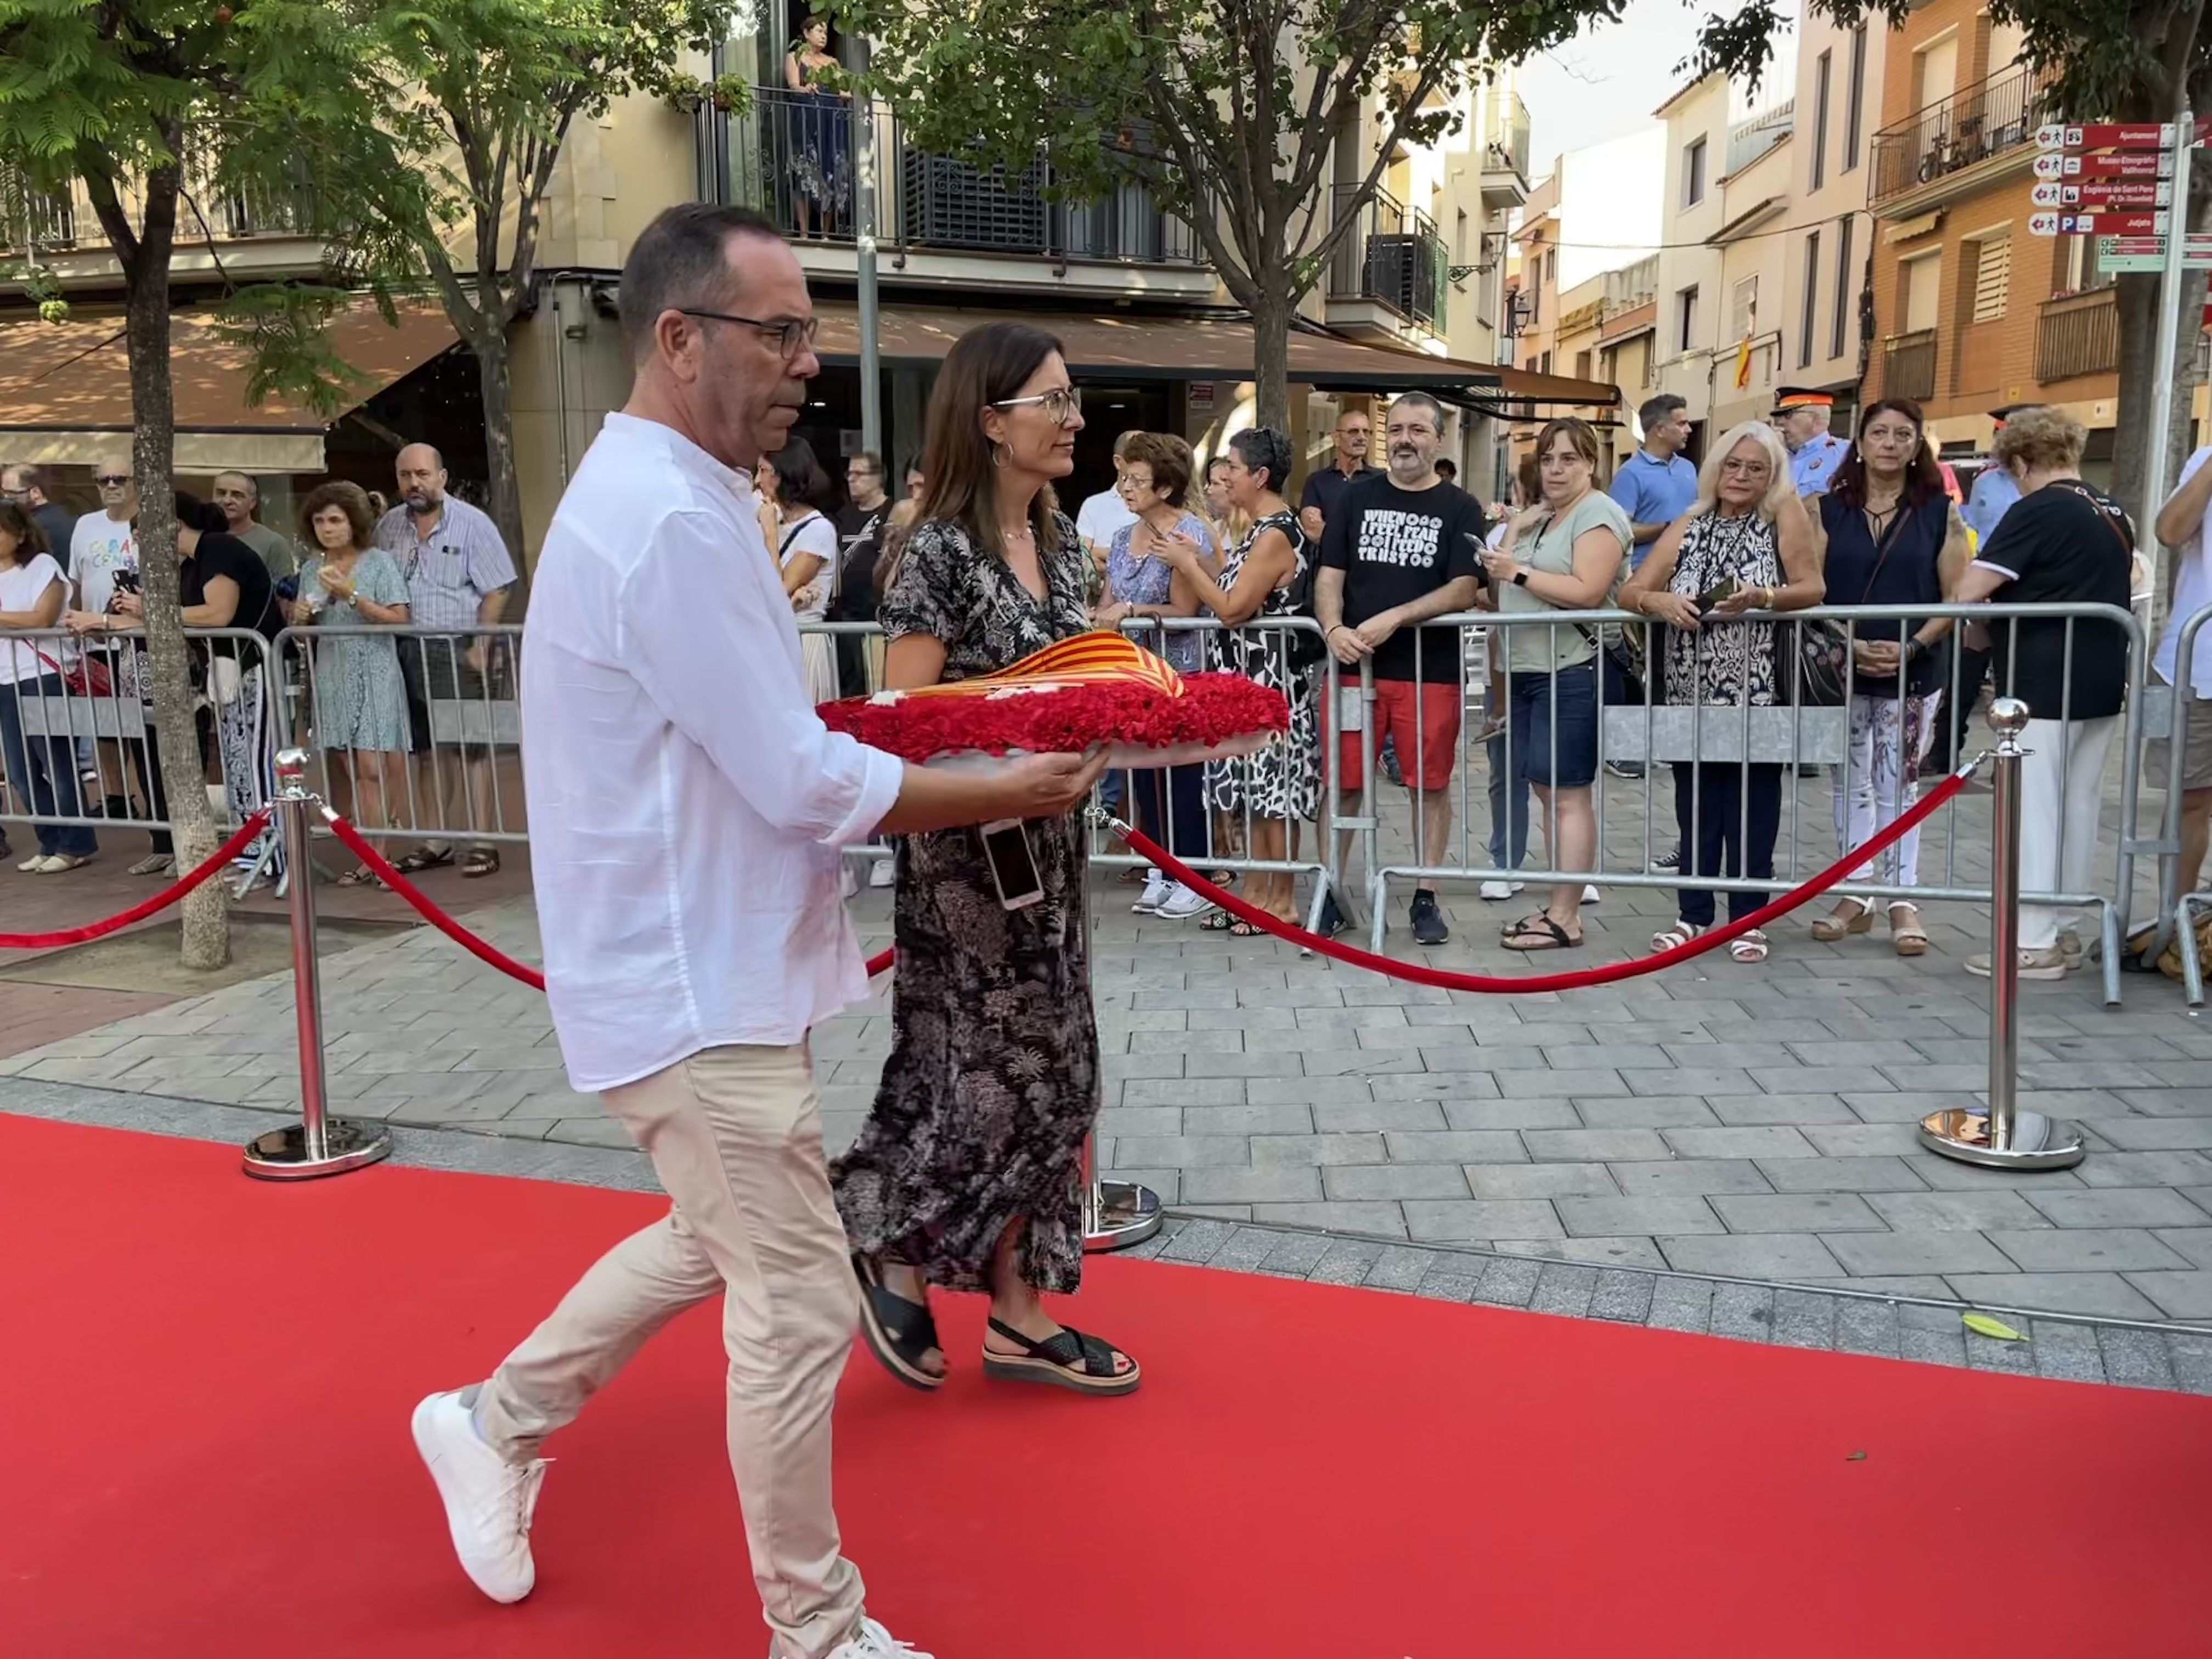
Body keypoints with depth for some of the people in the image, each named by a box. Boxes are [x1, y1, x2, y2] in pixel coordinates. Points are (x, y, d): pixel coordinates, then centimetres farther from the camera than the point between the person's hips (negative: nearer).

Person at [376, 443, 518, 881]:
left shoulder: (471, 523, -5)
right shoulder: (388, 526, 10)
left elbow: (497, 590, -8)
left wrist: (480, 647, -14)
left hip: (460, 652, -5)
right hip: (409, 654, 5)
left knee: (471, 749, -4)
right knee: (426, 750, 11)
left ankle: (483, 844, 1)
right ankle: (436, 843, 19)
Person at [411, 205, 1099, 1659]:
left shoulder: (657, 493, 10)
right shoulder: (675, 522, -23)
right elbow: (805, 786, -22)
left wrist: (884, 737, 6)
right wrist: (1009, 792, -11)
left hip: (699, 964, 10)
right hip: (700, 989, -10)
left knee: (716, 1238, 25)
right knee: (800, 1311, 2)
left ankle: (497, 1423, 41)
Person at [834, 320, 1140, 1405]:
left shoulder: (1060, 545, 9)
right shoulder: (941, 554, -14)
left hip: (1049, 845, 8)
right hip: (967, 853, -8)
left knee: (1051, 1078, 10)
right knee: (1001, 1081, -1)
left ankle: (1018, 1314, 23)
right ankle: (892, 1262, 24)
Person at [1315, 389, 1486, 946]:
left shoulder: (1460, 509, 3)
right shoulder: (1355, 498, 10)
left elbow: (1463, 590, -7)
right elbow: (1329, 575, 5)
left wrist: (1394, 618, -17)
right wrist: (1334, 629, -14)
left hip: (1431, 670, -1)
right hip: (1354, 664, 1)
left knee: (1430, 785, 5)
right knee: (1341, 783, 4)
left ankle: (1426, 899, 15)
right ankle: (1330, 893, 14)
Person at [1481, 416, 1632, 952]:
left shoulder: (1598, 514, -7)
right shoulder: (1540, 516, 19)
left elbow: (1587, 592, -21)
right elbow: (1502, 582, 12)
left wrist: (1518, 572, -17)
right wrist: (1514, 530, 0)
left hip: (1570, 673, -9)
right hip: (1525, 671, 9)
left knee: (1567, 795, -6)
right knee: (1546, 792, 11)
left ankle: (1565, 918, -3)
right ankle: (1562, 905, 18)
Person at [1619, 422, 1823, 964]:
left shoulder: (1784, 515, 1)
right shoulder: (1688, 528, 9)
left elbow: (1813, 588, -9)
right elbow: (1630, 592, 3)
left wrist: (1762, 598, -27)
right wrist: (1660, 601, -18)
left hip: (1756, 692, -3)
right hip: (1693, 690, 3)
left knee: (1752, 807, 1)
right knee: (1695, 805, 6)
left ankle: (1747, 918, 12)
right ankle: (1693, 913, 17)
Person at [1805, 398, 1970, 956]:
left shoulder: (1940, 513, 3)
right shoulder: (1829, 509, 5)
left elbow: (1956, 598, -1)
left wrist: (1912, 647, -15)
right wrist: (1845, 644, -15)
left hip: (1911, 675, -1)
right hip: (1842, 670, 2)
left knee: (1898, 786, 2)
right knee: (1851, 784, 8)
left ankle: (1903, 898, 10)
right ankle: (1856, 895, 16)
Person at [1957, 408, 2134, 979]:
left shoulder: (2037, 510, -12)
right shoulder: (2114, 515, 12)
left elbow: (1970, 591, -20)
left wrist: (1983, 636, 0)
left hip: (2043, 685, -8)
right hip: (2102, 683, 8)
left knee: (2035, 811, -3)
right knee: (2078, 808, 13)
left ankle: (2033, 942, 0)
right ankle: (2063, 931, 21)